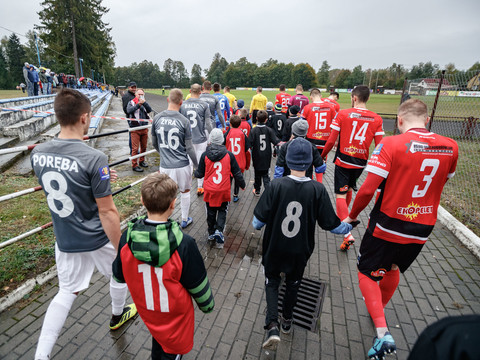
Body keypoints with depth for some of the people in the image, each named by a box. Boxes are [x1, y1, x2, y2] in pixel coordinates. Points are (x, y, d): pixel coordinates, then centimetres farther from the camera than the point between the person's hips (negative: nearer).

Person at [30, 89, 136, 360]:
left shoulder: (38, 153, -5)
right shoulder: (95, 159, -27)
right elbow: (107, 212, -24)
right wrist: (121, 249, -13)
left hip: (64, 241, 5)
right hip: (98, 240, -5)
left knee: (67, 291, 23)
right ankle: (118, 315, 50)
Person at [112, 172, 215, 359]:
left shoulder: (127, 238, -23)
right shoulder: (184, 244, -34)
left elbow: (119, 276, -4)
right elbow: (198, 285, -18)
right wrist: (207, 304, 2)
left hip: (146, 310, 4)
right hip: (175, 316, -4)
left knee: (159, 335, 32)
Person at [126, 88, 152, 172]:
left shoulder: (144, 103, 11)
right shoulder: (131, 103, 1)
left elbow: (149, 110, -6)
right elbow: (129, 111, -17)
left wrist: (144, 103, -19)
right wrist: (138, 104, -23)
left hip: (144, 128, 4)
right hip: (135, 128, -4)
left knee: (144, 147, 13)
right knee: (135, 148, -6)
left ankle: (141, 161, 30)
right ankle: (134, 165, 1)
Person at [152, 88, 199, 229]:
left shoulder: (157, 119, -1)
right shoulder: (184, 121, -11)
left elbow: (154, 143, 10)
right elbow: (189, 148, -9)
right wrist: (197, 165, 4)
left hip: (165, 166, 2)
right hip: (182, 165, -1)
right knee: (185, 192, 19)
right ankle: (185, 220, 35)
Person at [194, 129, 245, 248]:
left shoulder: (205, 155, -7)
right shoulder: (229, 155, -6)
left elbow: (200, 173, 1)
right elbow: (237, 173, 0)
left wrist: (195, 173, 25)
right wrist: (242, 185, 16)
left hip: (210, 190, 1)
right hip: (224, 190, 0)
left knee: (211, 212, 17)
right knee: (222, 211, 16)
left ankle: (211, 233, 29)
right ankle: (219, 230, -2)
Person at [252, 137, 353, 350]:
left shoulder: (276, 185, -21)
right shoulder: (318, 190, -18)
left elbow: (259, 220, -17)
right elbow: (330, 224, -10)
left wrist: (256, 225, 7)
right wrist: (349, 227, 12)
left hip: (274, 248, -1)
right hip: (300, 252, 2)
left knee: (272, 281, 23)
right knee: (293, 283, 27)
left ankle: (272, 325, 10)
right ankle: (287, 321, 46)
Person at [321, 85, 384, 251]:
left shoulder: (343, 114, -8)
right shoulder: (377, 119, 2)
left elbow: (331, 140, -10)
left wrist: (322, 156, 4)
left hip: (343, 160, -4)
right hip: (360, 163, 4)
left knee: (341, 195, -2)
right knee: (349, 189, 25)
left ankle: (347, 234, -13)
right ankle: (343, 216, 46)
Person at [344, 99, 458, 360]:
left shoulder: (390, 145, -18)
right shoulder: (450, 148, -2)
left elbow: (368, 189, -22)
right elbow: (443, 182, 13)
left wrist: (352, 216, -6)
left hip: (387, 226, -5)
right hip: (422, 230, 5)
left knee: (367, 273, 13)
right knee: (393, 269, 28)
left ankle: (382, 332, 2)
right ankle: (379, 308, 50)